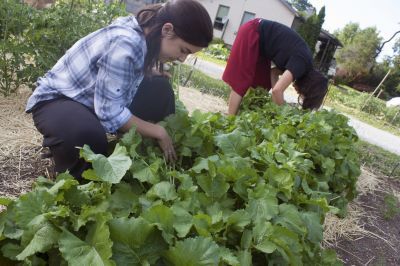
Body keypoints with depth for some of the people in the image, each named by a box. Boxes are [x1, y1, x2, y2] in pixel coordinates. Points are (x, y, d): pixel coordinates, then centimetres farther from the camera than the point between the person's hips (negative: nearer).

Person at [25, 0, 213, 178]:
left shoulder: (144, 34, -7)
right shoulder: (125, 44, -33)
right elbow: (110, 112, -32)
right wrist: (158, 132, -23)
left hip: (95, 97, 8)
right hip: (56, 99, -8)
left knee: (159, 88, -6)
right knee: (89, 136, -40)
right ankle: (73, 179, -5)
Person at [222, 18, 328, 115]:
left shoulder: (305, 65, 0)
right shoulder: (302, 63, -26)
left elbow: (274, 72, 4)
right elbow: (277, 90, -35)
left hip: (259, 36, 9)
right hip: (251, 34, -9)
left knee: (260, 84, 8)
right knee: (241, 83, -9)